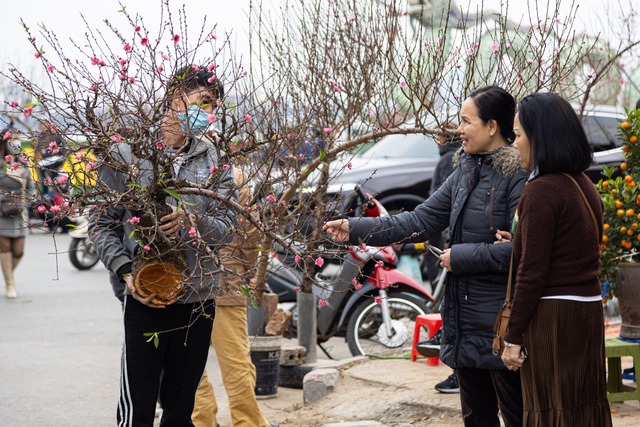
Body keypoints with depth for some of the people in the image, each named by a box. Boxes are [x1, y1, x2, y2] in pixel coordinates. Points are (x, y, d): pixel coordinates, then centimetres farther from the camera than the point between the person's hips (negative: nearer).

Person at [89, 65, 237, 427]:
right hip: (146, 299, -4)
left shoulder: (214, 160, 8)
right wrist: (126, 272, -15)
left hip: (199, 301, 4)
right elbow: (102, 224, -1)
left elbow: (228, 229, 2)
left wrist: (191, 220, -19)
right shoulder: (127, 152, -2)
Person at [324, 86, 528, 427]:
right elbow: (420, 221, 10)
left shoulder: (518, 175, -15)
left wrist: (460, 256, -15)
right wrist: (355, 229, 4)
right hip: (466, 318, 9)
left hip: (501, 320, -8)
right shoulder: (466, 171, 10)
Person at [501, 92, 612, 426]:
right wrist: (518, 243, 22)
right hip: (588, 311, 8)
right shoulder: (586, 186, 11)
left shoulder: (542, 190, -14)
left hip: (551, 315, -8)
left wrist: (513, 338, -11)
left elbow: (532, 273, -15)